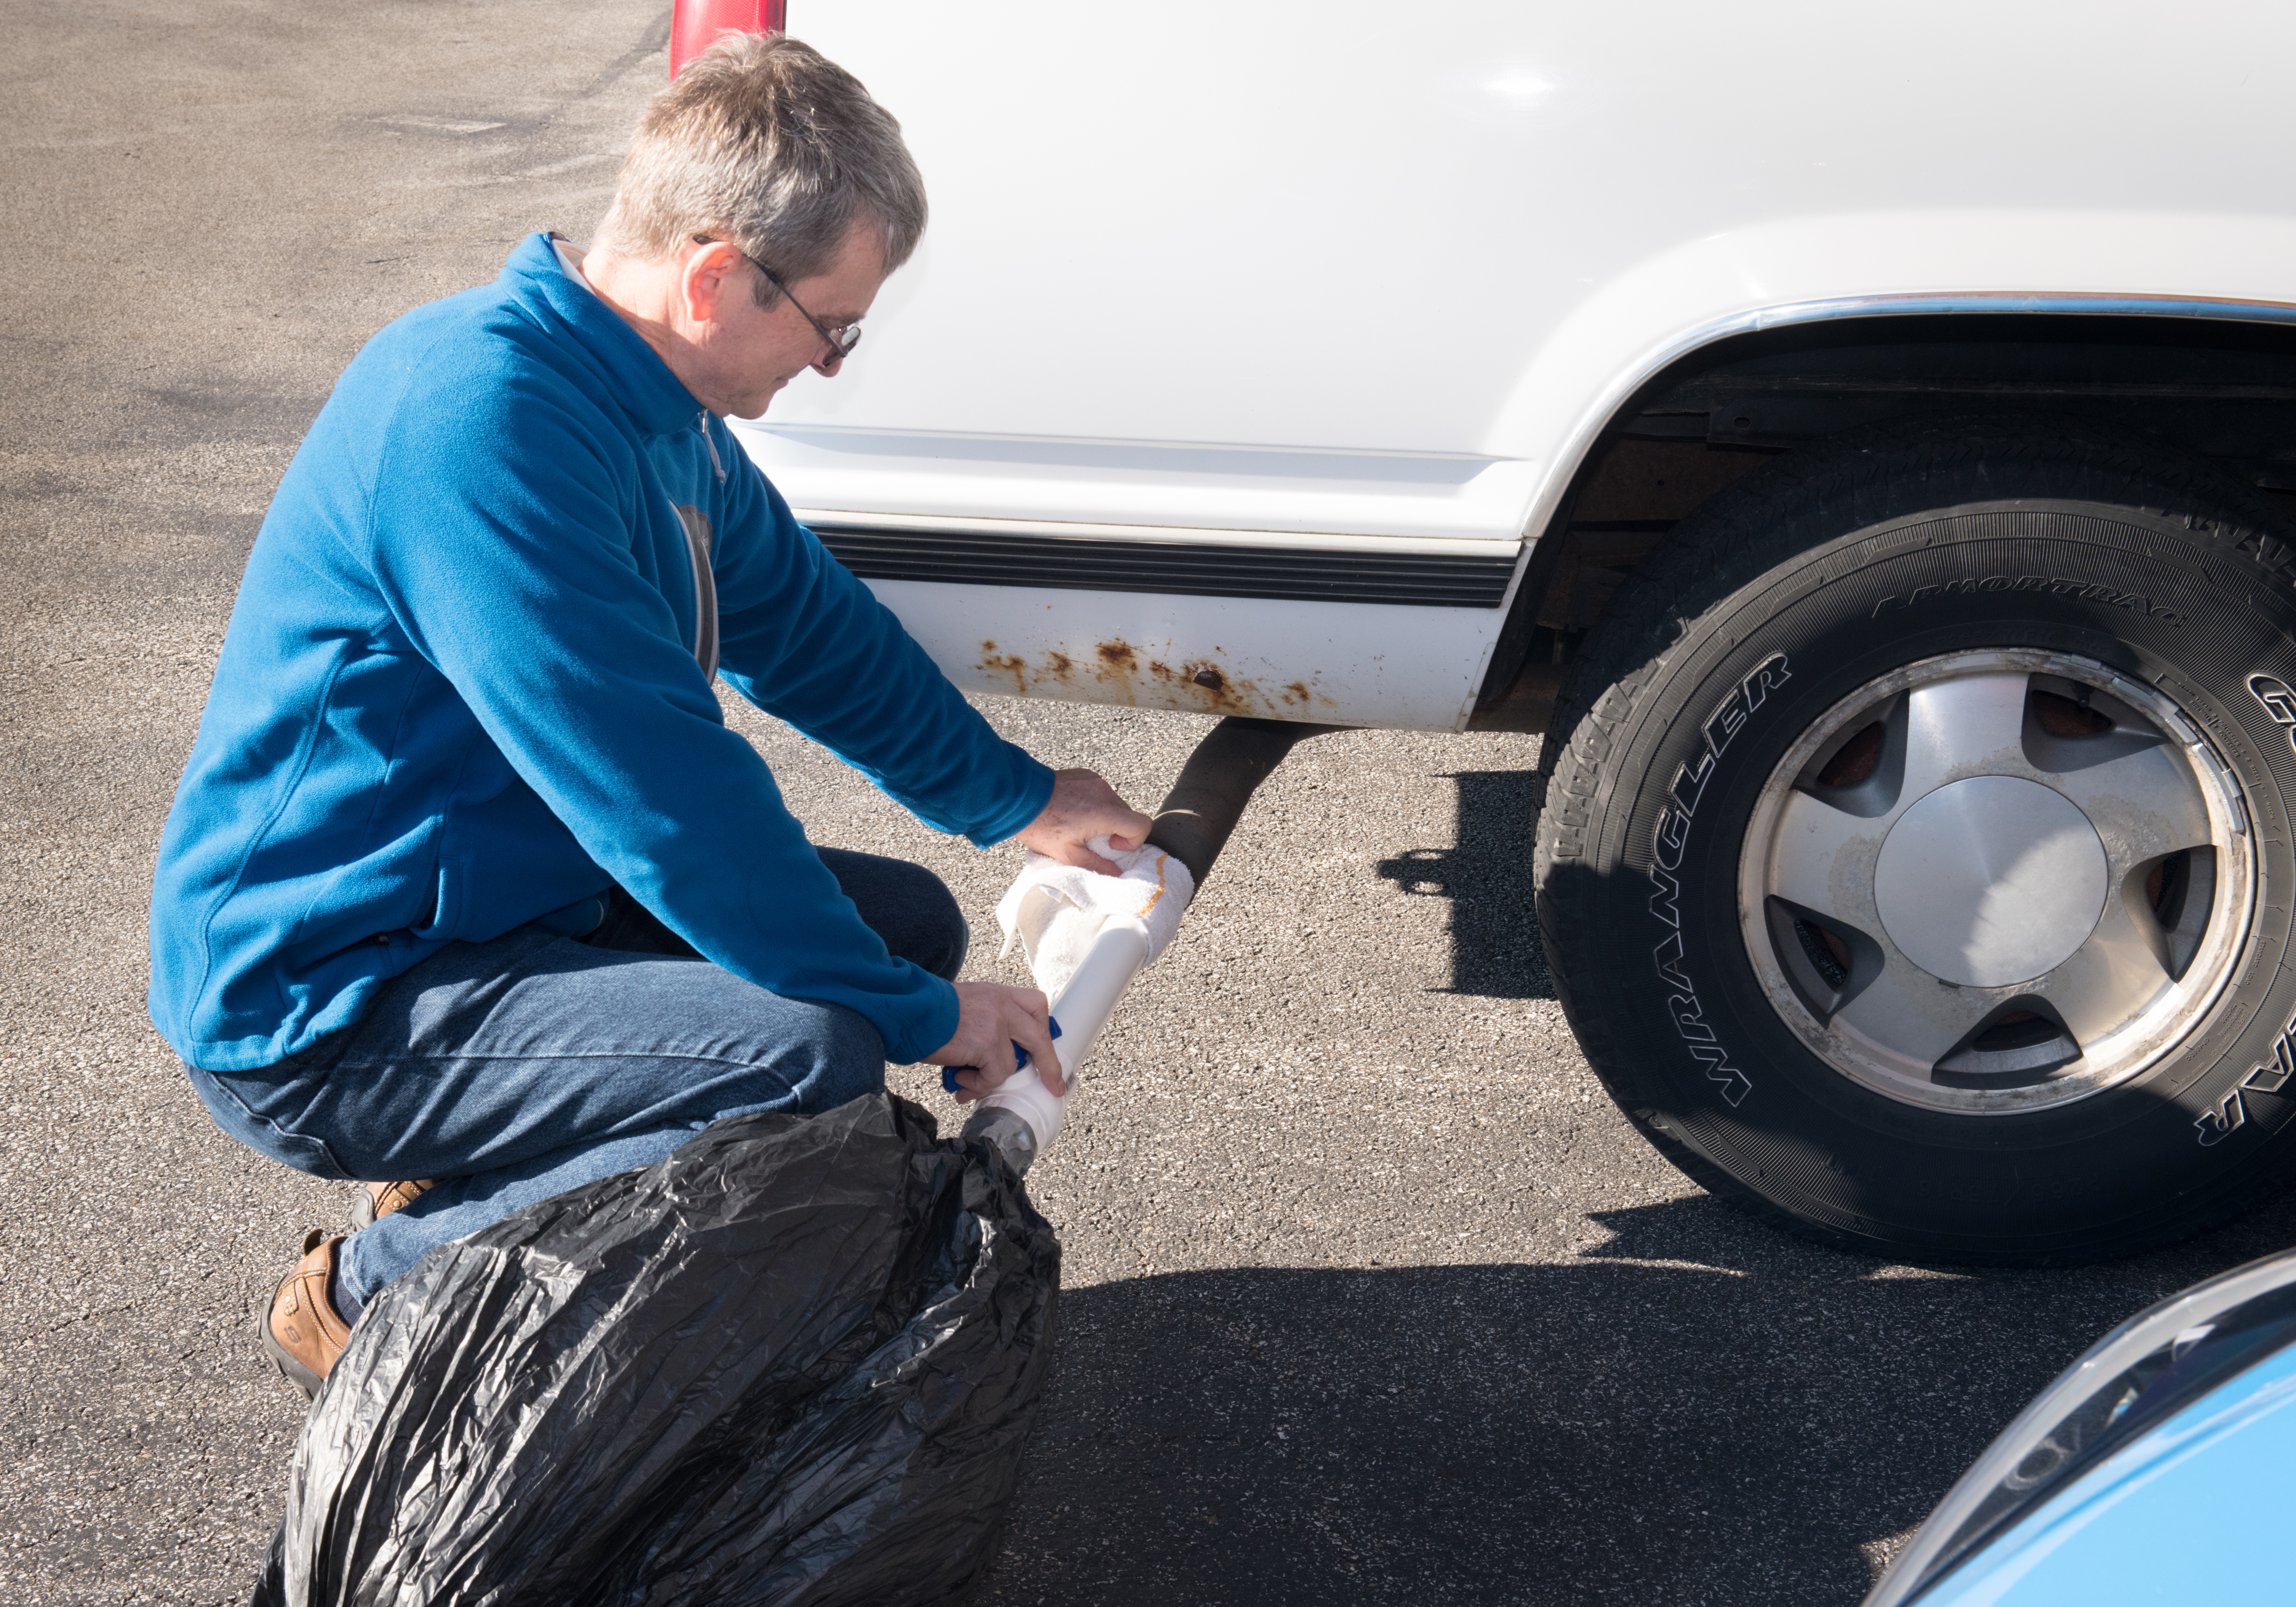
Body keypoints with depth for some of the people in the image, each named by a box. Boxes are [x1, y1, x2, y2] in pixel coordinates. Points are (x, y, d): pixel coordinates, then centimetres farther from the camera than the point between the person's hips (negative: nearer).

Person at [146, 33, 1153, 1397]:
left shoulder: (650, 401, 5)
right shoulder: (481, 415, -27)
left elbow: (805, 618, 21)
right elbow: (660, 787, -28)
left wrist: (1015, 799, 20)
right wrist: (913, 1016, -19)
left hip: (517, 902, 10)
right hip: (322, 1007, -10)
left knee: (909, 920, 10)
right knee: (812, 1057, -27)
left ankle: (471, 1189, 11)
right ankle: (376, 1288, -6)